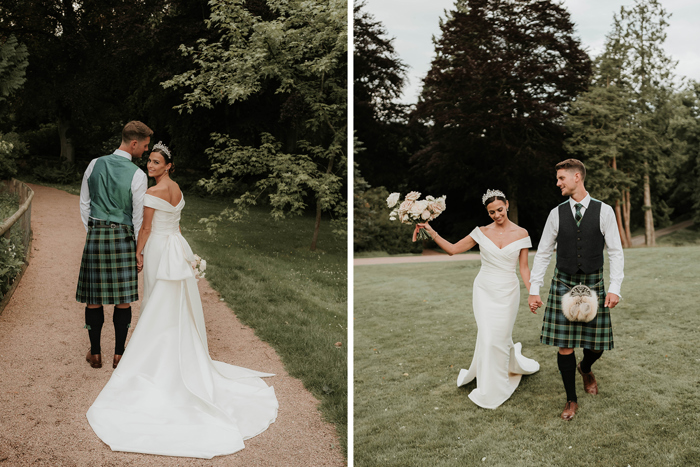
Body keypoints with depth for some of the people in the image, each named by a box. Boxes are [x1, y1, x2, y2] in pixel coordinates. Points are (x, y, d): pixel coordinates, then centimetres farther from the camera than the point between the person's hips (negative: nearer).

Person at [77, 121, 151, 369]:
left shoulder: (95, 165, 3)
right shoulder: (137, 175, -9)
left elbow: (84, 203, 9)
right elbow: (139, 217, -6)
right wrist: (140, 250, 3)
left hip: (96, 235, 4)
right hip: (123, 236, -3)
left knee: (94, 297, 10)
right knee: (123, 298, 7)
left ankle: (95, 354, 20)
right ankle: (119, 354, 15)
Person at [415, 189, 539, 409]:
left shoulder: (521, 233, -1)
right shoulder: (482, 232, 0)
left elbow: (524, 268, 3)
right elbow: (453, 249, 0)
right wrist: (432, 232, -10)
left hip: (508, 292, 0)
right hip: (484, 290, 0)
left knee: (501, 337, 2)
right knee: (487, 337, -3)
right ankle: (490, 389, 20)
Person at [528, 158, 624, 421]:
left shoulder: (604, 211, -3)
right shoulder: (557, 214, 1)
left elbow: (615, 252, -2)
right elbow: (543, 253, 5)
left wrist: (615, 288, -12)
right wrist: (534, 290, 0)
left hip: (593, 284, 0)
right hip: (563, 284, 1)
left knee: (597, 345, 6)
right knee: (564, 346, -1)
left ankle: (585, 369, 43)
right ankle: (571, 401, 17)